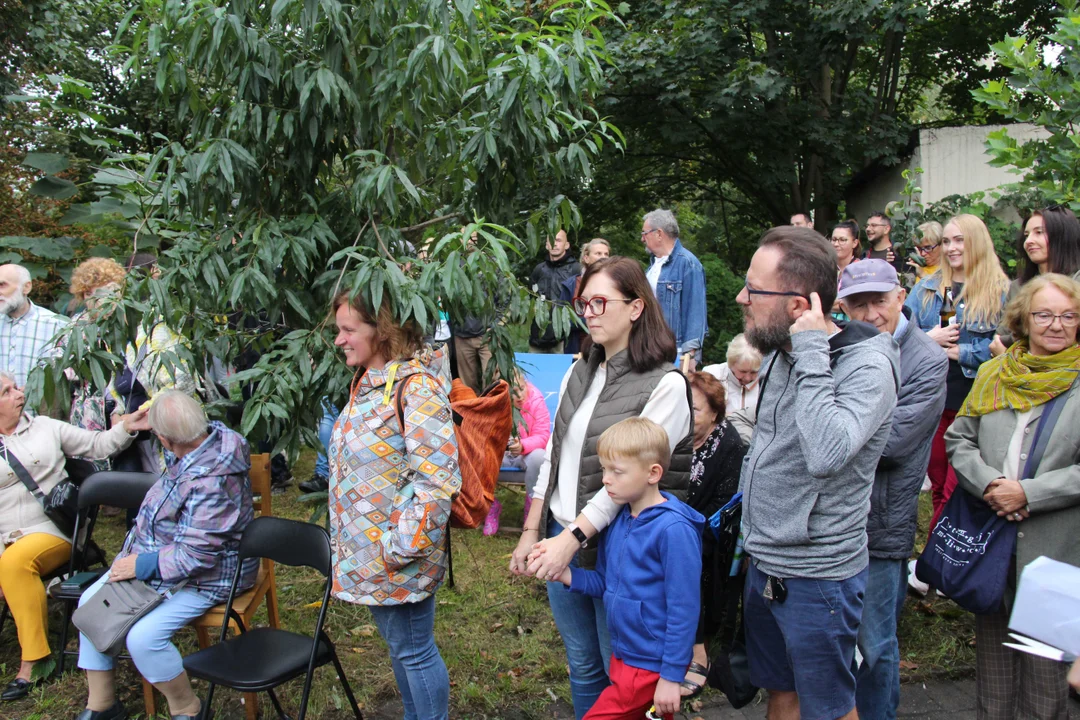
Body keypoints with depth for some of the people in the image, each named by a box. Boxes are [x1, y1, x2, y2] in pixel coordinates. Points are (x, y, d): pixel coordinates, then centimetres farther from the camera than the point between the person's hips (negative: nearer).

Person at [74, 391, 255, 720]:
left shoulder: (211, 482, -36)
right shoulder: (210, 433, -7)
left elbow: (195, 556, -31)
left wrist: (141, 565, -20)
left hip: (203, 578, -11)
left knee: (143, 637, -25)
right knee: (91, 602, 9)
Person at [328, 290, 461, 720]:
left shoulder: (416, 385, -20)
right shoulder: (369, 381, 8)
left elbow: (437, 478, -25)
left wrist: (403, 547, -23)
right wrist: (346, 538, 16)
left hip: (397, 555, -9)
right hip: (369, 553, 9)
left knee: (413, 651, 7)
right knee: (397, 644, 22)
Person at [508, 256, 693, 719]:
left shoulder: (665, 385, -14)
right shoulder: (578, 374, 7)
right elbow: (552, 457, 10)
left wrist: (573, 537, -24)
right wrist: (531, 533, 8)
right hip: (560, 539, 6)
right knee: (582, 667, 20)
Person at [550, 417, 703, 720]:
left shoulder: (673, 529, -21)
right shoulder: (619, 519, 3)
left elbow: (684, 609, -19)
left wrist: (671, 676, -16)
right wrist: (569, 576, -6)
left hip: (651, 664, -7)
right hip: (623, 655, 7)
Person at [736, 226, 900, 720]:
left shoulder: (867, 364, -22)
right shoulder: (781, 353, 2)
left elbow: (827, 453, -40)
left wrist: (810, 354, -32)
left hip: (816, 576, -7)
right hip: (761, 563, 8)